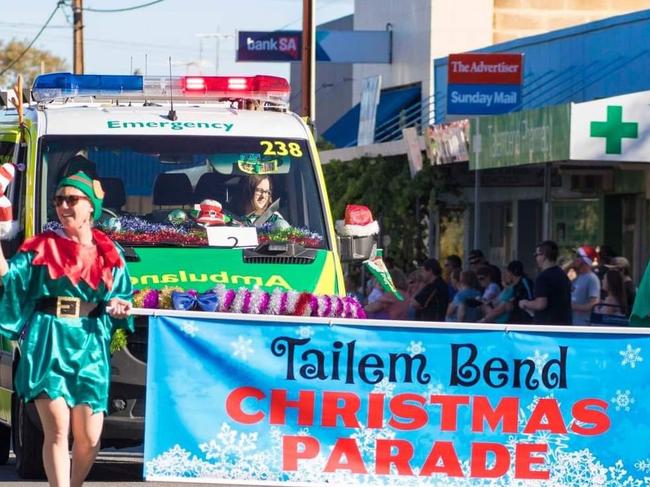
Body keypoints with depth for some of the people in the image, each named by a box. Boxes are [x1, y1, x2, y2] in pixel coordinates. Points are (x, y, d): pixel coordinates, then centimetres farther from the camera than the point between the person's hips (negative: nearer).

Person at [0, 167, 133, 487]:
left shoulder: (109, 253, 11)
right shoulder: (42, 248, 6)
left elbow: (122, 298, 17)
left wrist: (120, 306, -5)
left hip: (90, 346, 2)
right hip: (49, 343, -2)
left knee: (89, 437, 1)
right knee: (57, 430, -13)